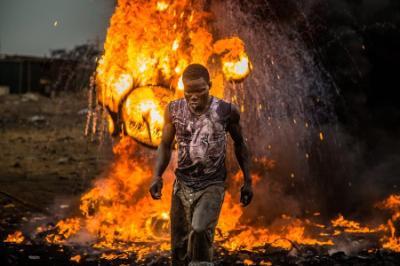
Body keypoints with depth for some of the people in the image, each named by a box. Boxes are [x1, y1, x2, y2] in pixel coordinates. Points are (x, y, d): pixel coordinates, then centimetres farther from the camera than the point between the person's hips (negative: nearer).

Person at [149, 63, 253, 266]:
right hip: (182, 186, 3)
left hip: (212, 186, -3)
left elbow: (239, 144, 7)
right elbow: (165, 145, 6)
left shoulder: (226, 111, -8)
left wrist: (248, 181, 7)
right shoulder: (174, 110, -3)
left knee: (200, 231, -28)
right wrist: (157, 176, -10)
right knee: (179, 249, 6)